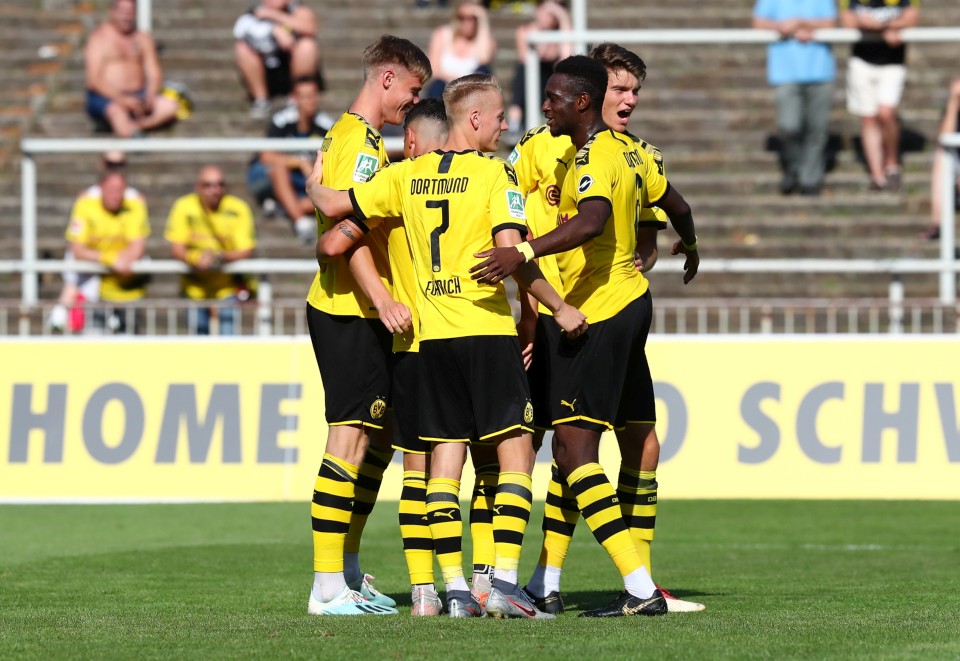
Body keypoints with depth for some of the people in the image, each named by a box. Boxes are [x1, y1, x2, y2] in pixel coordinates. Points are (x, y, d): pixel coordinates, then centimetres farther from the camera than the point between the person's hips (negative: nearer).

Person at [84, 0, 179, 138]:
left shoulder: (143, 39, 14)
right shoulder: (99, 38, -3)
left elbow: (155, 75, 8)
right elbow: (94, 80, -12)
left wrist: (149, 99, -15)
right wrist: (122, 100, -26)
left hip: (138, 95, 5)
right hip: (107, 98, -5)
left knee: (170, 105, -23)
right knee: (117, 111, -40)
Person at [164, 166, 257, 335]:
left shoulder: (238, 209, -11)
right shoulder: (184, 207, -9)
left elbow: (245, 251, -13)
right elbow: (176, 248, -10)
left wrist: (219, 257, -33)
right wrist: (196, 259, -32)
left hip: (228, 288, -1)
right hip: (195, 287, 1)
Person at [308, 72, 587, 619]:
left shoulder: (408, 175, 7)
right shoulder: (495, 173, -6)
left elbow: (336, 205, 10)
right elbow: (511, 252, -15)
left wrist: (314, 185, 33)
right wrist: (560, 308, -7)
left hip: (432, 334, 5)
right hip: (487, 329, -5)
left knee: (446, 457, 6)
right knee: (515, 451, -1)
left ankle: (456, 589, 3)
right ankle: (504, 582, -12)